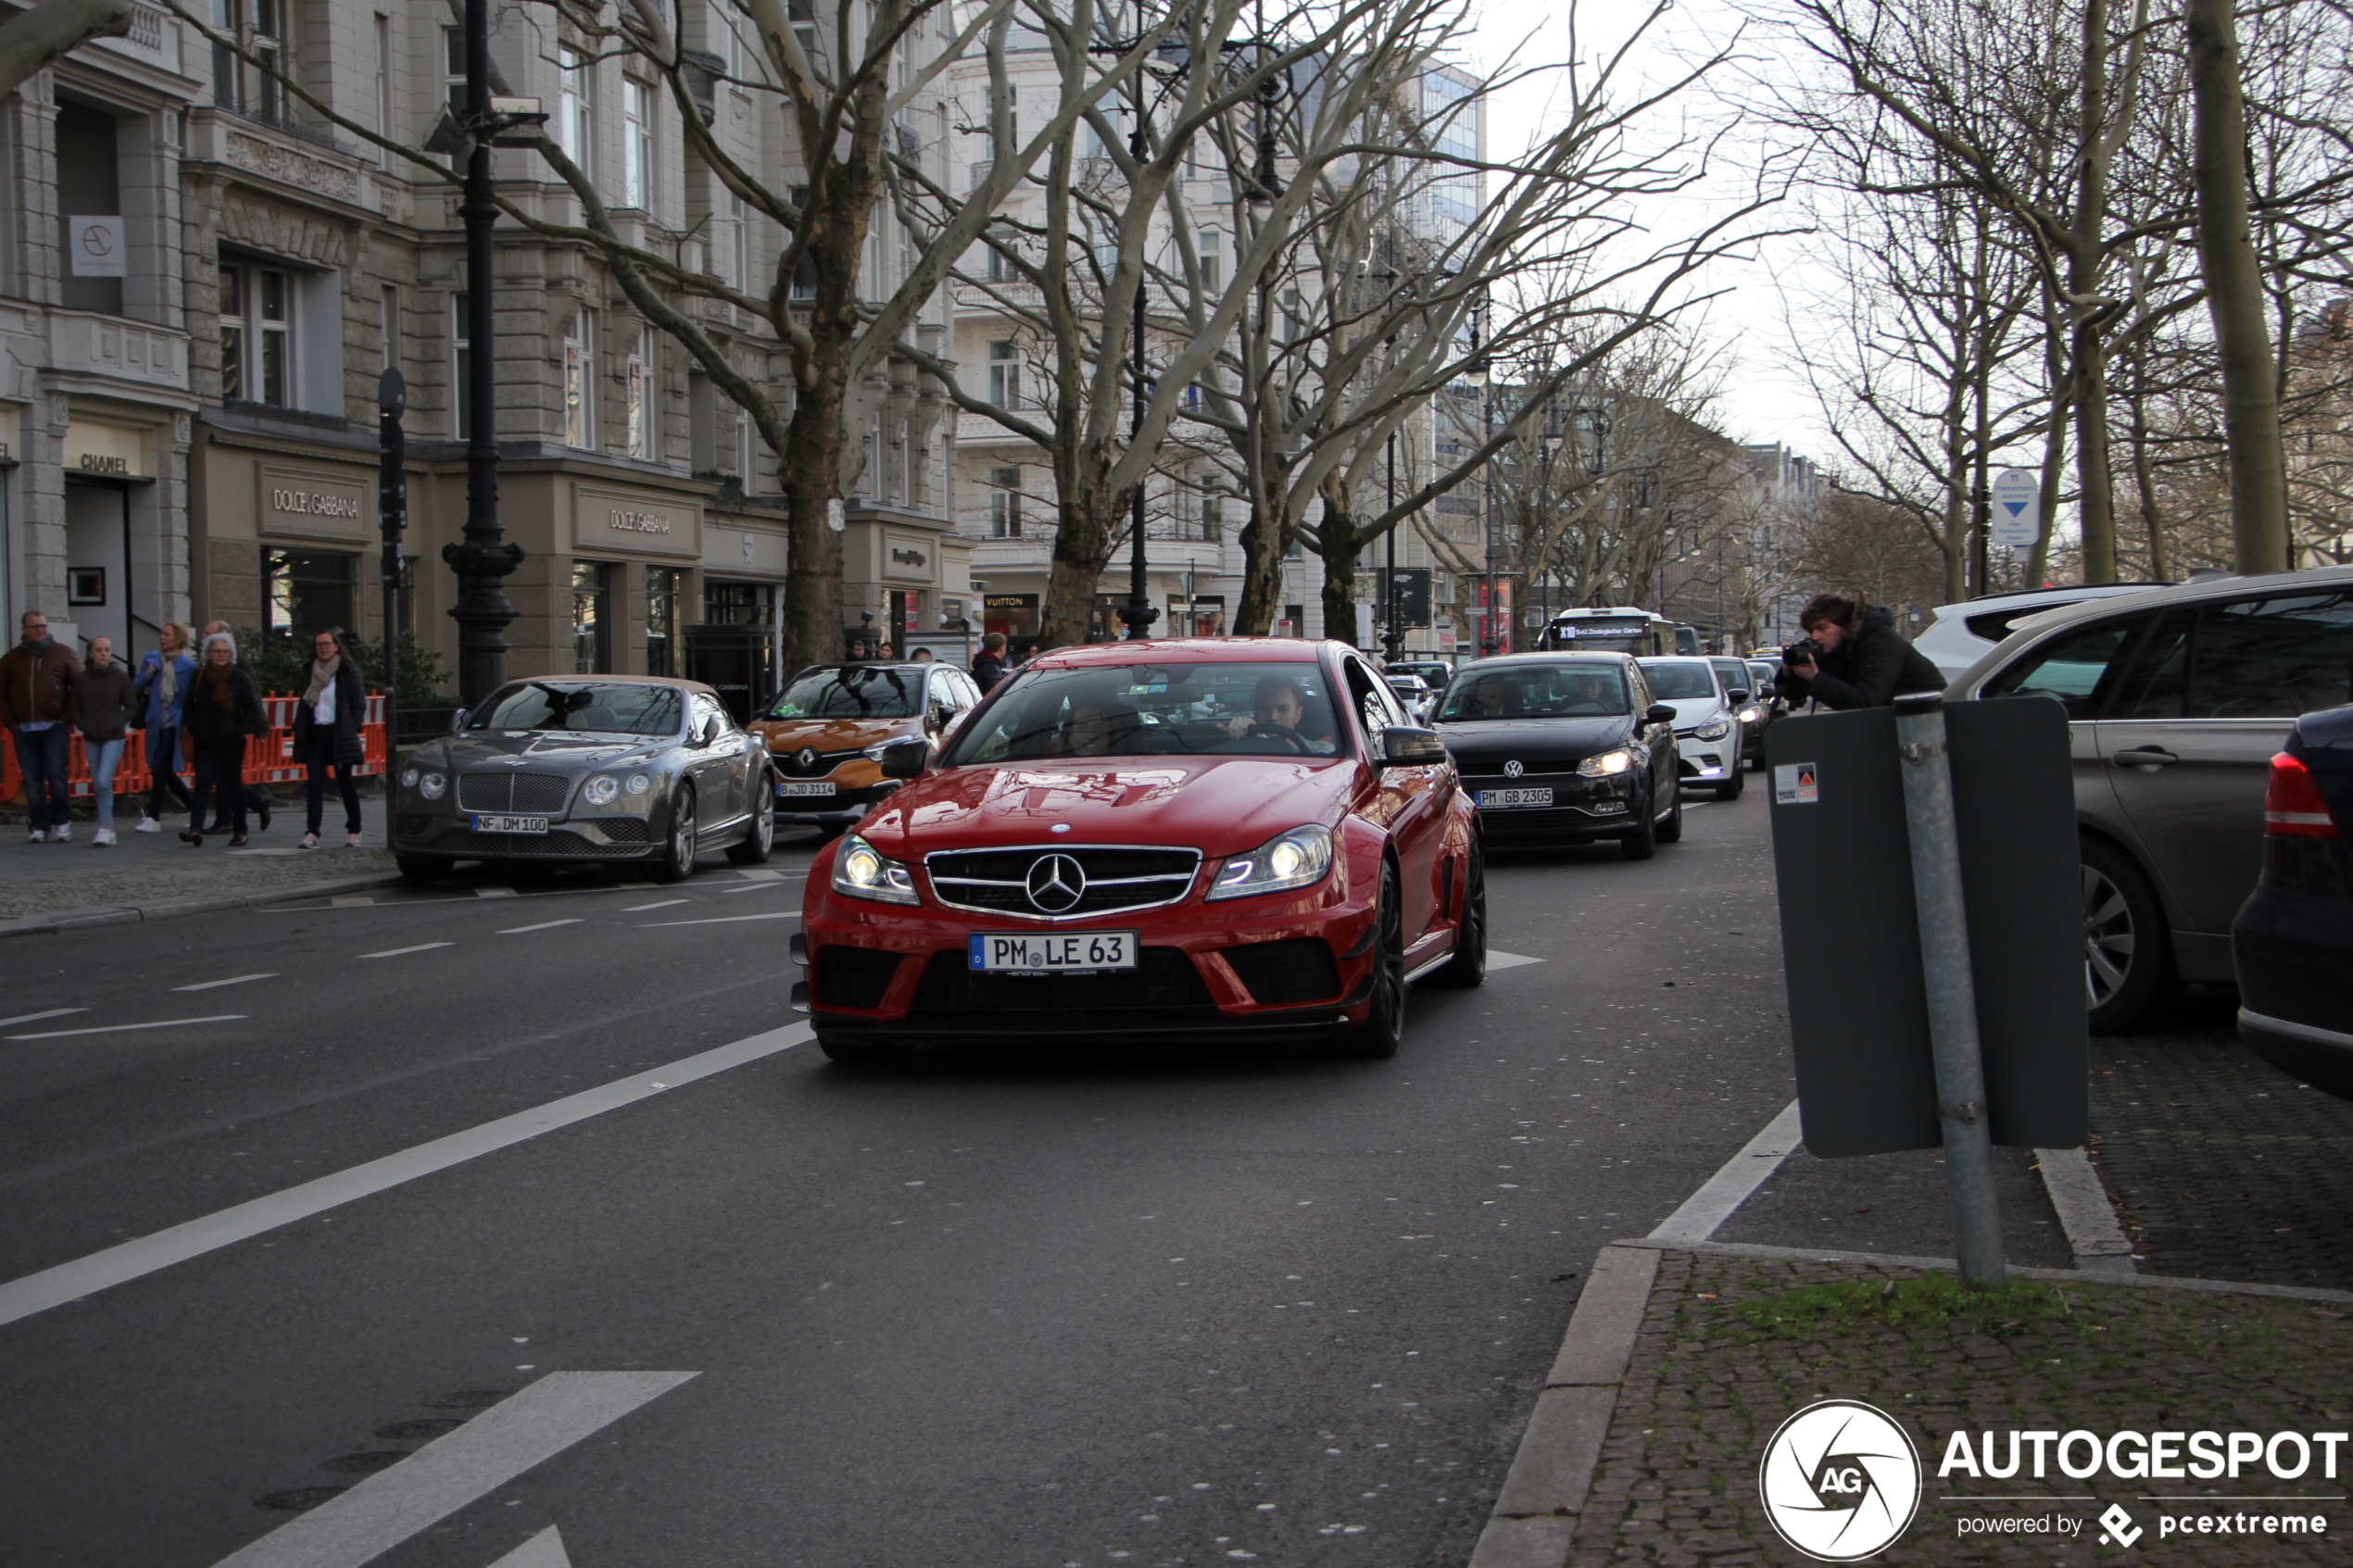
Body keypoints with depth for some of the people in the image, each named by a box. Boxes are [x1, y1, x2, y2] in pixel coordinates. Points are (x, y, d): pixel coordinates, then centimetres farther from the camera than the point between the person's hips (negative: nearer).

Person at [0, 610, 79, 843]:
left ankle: (61, 821, 3)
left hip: (55, 727, -3)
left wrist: (67, 718, -6)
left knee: (55, 773, -11)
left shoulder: (63, 654, 6)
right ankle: (40, 827, 5)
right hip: (24, 729, 3)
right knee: (32, 780, 1)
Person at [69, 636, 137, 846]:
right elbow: (74, 708, 9)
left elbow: (131, 708, 3)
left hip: (113, 737, -3)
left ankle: (105, 829, -16)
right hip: (90, 739, 3)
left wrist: (118, 723, -11)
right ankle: (108, 828, 16)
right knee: (98, 785, 7)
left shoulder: (121, 677, -2)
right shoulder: (81, 678, 2)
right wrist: (82, 725, -6)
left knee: (104, 781, -16)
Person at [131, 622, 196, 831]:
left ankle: (154, 818, -4)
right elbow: (135, 690, 8)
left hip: (173, 722, -6)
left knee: (159, 769, -10)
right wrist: (148, 675, -9)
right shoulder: (150, 660, 9)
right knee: (167, 772, 11)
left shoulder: (188, 665, -5)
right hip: (155, 723, 6)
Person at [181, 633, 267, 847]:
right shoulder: (198, 678, 6)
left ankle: (239, 831, 15)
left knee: (233, 785, 6)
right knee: (203, 784, -11)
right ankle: (196, 828, -21)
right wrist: (189, 727, -2)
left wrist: (242, 730, -9)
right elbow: (189, 707, 14)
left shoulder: (241, 679, 1)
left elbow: (253, 709, 3)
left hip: (232, 743, -1)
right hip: (205, 743, 1)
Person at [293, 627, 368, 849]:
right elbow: (304, 704, 16)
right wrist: (300, 730, 4)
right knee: (315, 784, -4)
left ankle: (353, 831, 13)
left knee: (345, 784, 3)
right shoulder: (311, 672, 12)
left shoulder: (348, 671, -3)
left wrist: (350, 730, -11)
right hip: (316, 733, 4)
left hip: (339, 735, -4)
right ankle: (312, 833, -9)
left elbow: (359, 705, -3)